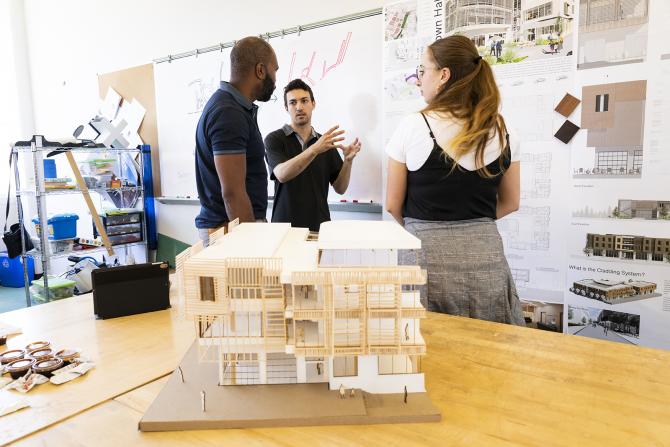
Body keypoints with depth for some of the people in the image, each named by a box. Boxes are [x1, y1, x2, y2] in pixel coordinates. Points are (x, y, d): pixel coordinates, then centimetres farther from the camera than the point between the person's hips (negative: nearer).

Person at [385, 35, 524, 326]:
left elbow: (393, 204, -2)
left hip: (427, 255, -3)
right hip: (485, 252, 4)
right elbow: (510, 202, 12)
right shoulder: (502, 131, 3)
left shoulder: (413, 126, -8)